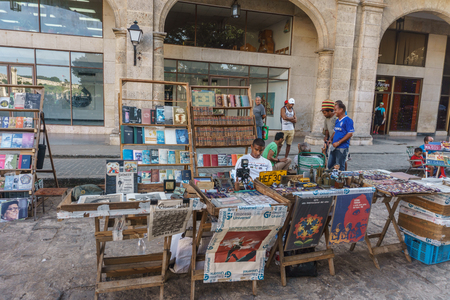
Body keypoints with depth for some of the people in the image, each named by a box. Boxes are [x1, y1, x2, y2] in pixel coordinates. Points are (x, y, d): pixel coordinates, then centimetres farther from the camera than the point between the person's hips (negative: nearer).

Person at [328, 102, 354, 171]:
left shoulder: (348, 120, -12)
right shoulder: (337, 120, 14)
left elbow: (350, 134, -17)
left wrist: (338, 142, -18)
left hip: (342, 148, -8)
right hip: (334, 147, 8)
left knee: (340, 168, 0)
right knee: (329, 165, 13)